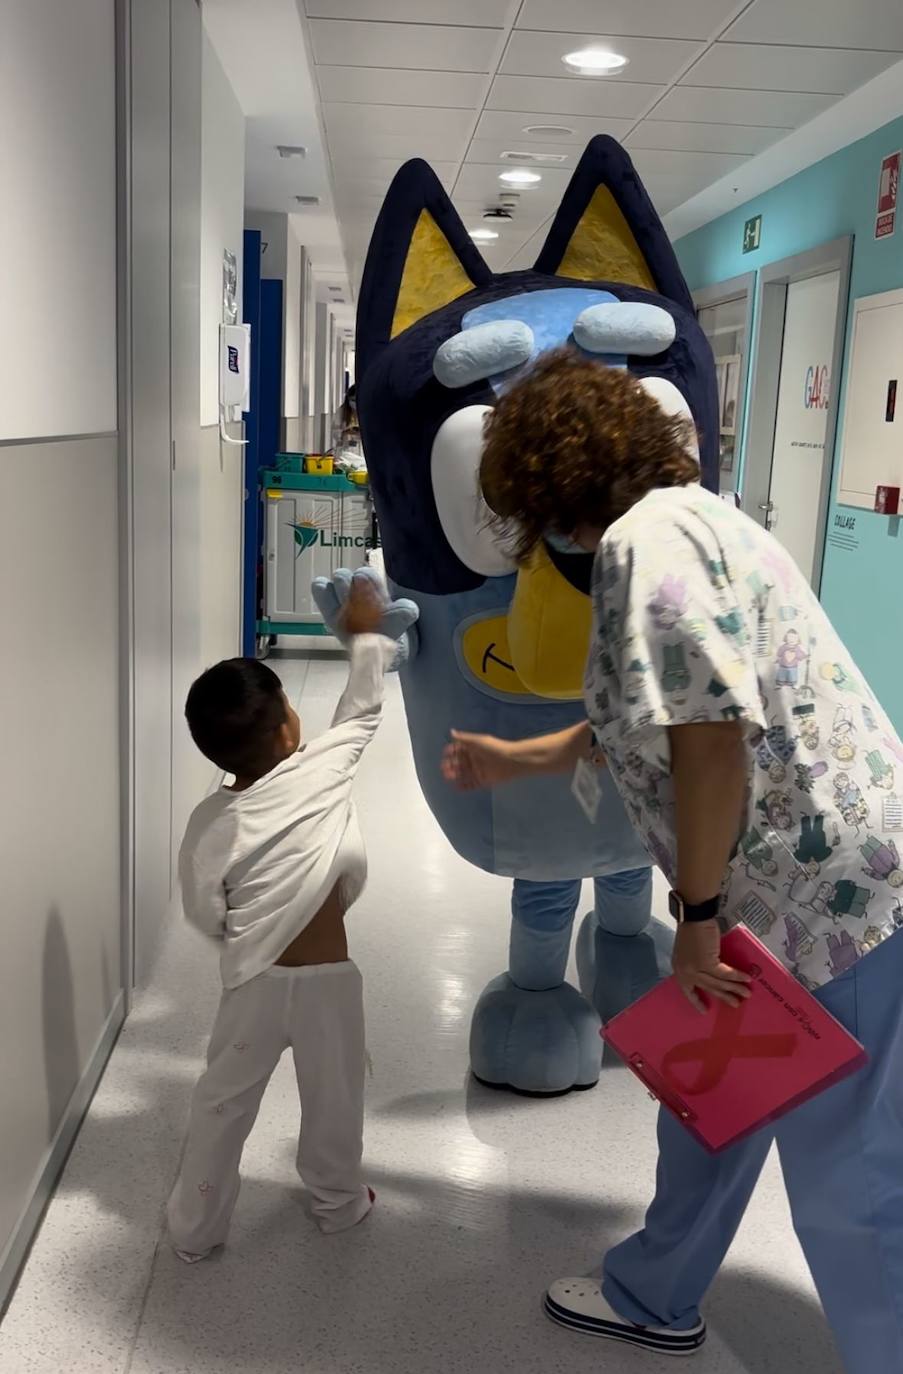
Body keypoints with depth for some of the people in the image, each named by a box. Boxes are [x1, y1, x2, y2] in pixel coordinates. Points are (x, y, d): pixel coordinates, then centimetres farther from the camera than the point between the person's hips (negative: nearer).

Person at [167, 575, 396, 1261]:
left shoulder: (209, 823, -6)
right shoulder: (323, 771, -12)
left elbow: (206, 914, -2)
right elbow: (363, 711, 3)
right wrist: (366, 635, 16)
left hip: (255, 984, 1)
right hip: (329, 981, -1)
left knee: (224, 1103, 18)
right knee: (334, 1097, 21)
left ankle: (195, 1228, 31)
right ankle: (339, 1200, 42)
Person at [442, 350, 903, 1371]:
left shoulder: (647, 538, -17)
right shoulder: (680, 520, 16)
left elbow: (712, 729, -26)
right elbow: (651, 719, 25)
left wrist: (697, 912, -17)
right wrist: (516, 761, 33)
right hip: (807, 887, 11)